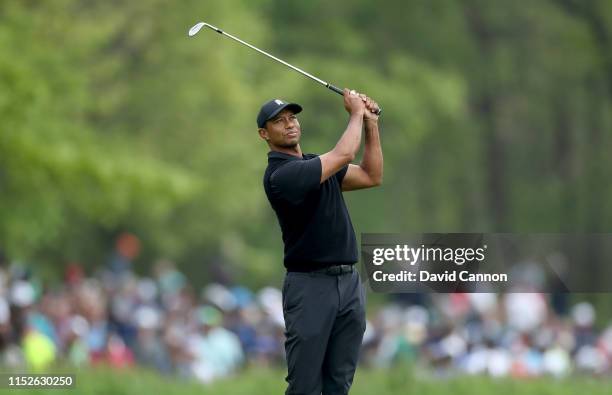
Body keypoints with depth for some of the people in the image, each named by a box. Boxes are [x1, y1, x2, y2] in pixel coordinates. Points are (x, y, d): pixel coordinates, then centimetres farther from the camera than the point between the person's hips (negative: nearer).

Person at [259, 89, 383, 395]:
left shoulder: (318, 165, 15)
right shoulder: (280, 175, -15)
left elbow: (372, 177, 14)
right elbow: (344, 155, -19)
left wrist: (370, 122, 7)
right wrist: (356, 114, -3)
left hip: (349, 281, 8)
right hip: (310, 286, -8)